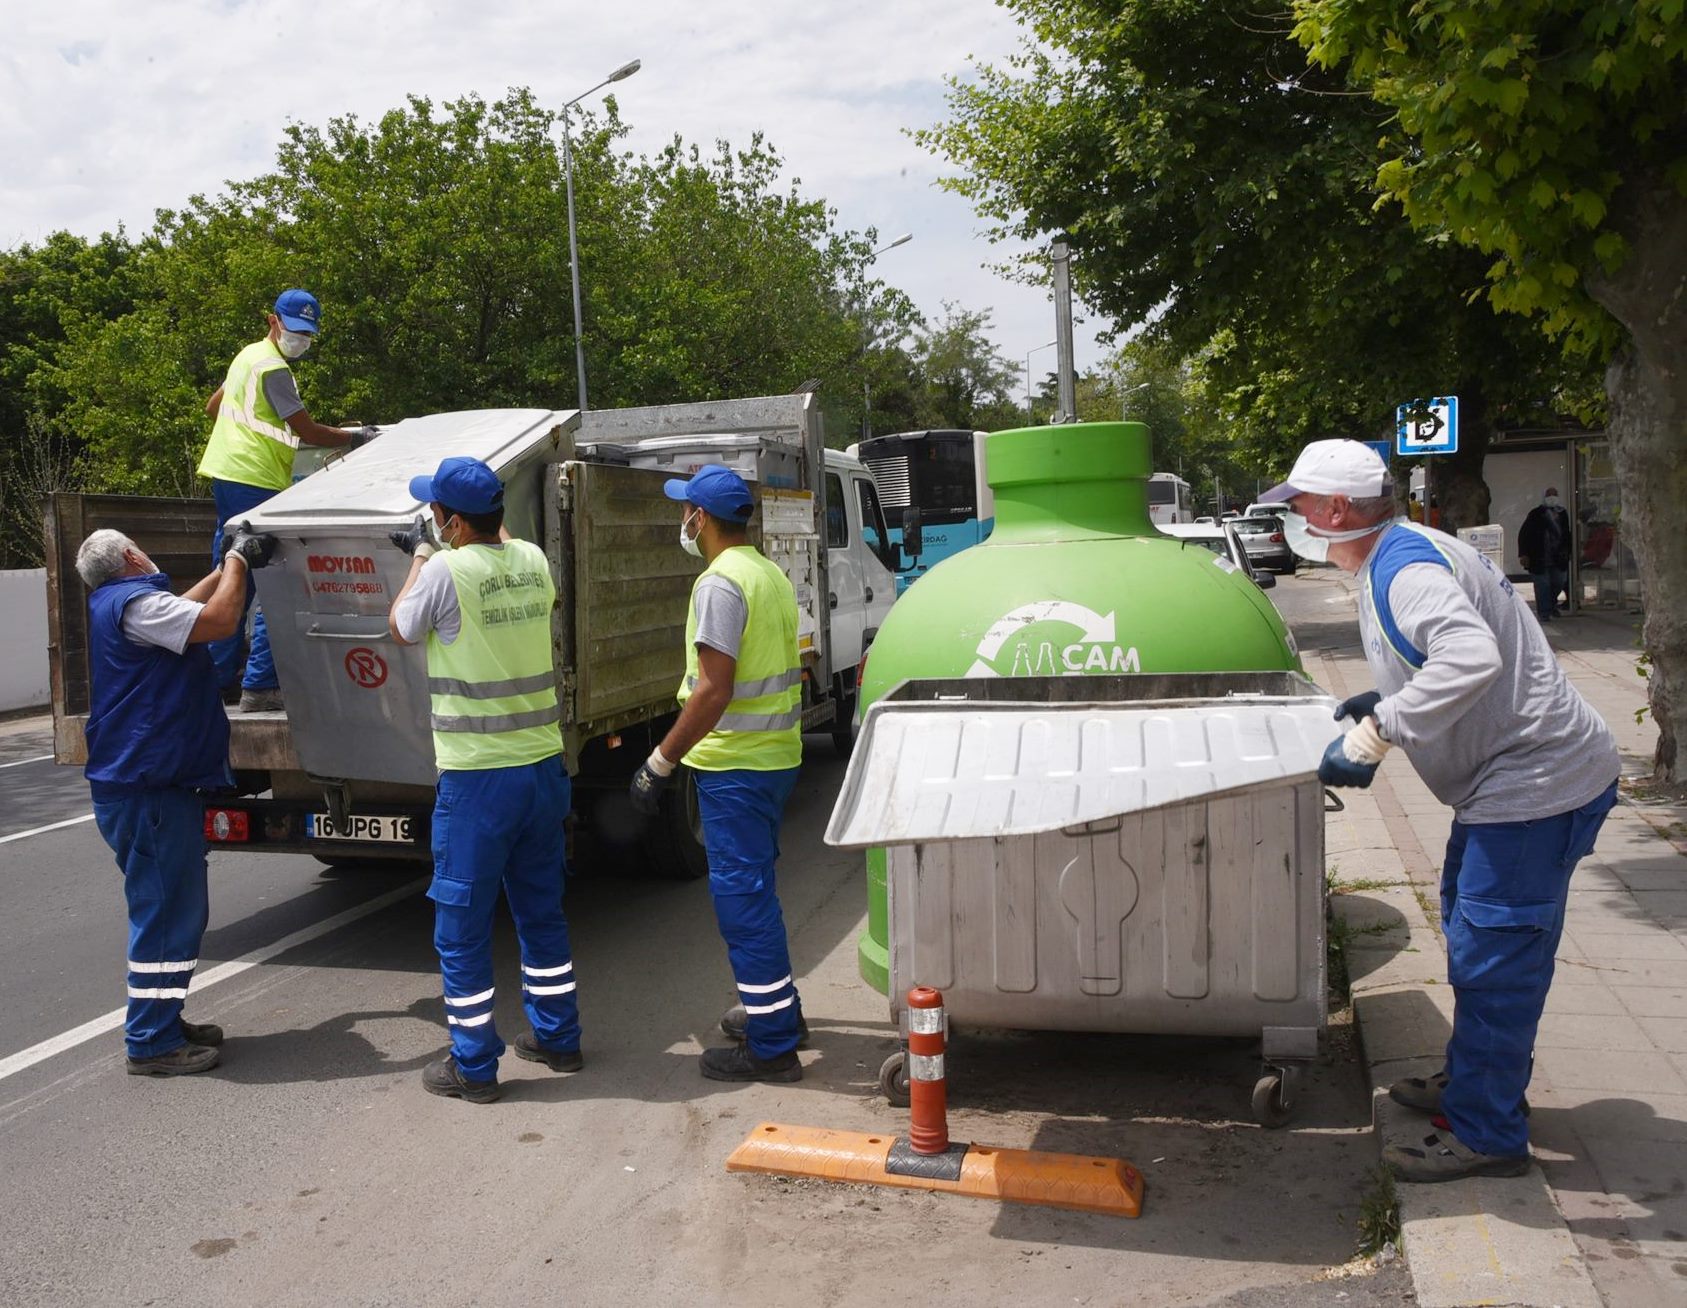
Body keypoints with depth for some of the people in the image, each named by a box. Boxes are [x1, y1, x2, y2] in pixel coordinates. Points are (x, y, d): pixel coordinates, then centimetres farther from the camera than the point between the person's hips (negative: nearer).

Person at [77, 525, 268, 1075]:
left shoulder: (116, 606, 18)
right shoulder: (133, 602, -15)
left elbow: (187, 608, 32)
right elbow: (219, 621, -24)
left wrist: (232, 564, 27)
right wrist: (238, 560, -10)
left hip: (151, 784, 11)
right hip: (149, 788, -11)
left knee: (178, 911, 18)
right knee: (165, 915, -5)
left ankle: (163, 1021, 28)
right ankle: (151, 1044, 2)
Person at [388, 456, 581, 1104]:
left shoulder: (446, 571, -15)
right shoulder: (532, 561, 3)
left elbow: (401, 628, 5)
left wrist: (421, 554, 16)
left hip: (475, 777, -6)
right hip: (543, 765, 6)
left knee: (461, 928, 7)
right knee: (542, 910, 19)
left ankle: (473, 1065, 15)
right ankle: (557, 1038, 30)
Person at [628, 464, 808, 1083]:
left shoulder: (721, 583, -17)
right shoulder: (771, 574, 13)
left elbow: (714, 690, -24)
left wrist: (659, 763, -19)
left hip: (734, 765, -10)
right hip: (777, 754, 10)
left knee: (742, 896, -2)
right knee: (754, 887, 21)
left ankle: (771, 1044, 5)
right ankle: (778, 1008, 33)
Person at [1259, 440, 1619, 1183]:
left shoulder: (1402, 563, -21)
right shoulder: (1397, 558, 12)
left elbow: (1472, 656, -38)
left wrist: (1376, 734, -33)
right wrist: (1386, 701, 13)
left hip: (1536, 781, -11)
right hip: (1513, 773, 11)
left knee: (1493, 957, -3)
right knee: (1473, 934, 22)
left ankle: (1486, 1134, 10)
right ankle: (1472, 1083, 39)